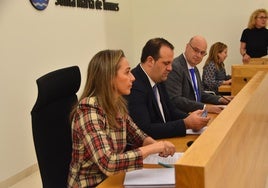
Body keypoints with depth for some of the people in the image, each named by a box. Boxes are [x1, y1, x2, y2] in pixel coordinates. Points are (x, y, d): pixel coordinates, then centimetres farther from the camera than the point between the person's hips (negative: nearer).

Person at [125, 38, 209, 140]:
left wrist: (190, 118, -4)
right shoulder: (134, 86, -21)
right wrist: (185, 124, -23)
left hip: (164, 142, 8)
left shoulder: (158, 80, 6)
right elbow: (145, 130, -25)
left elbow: (171, 111, 16)